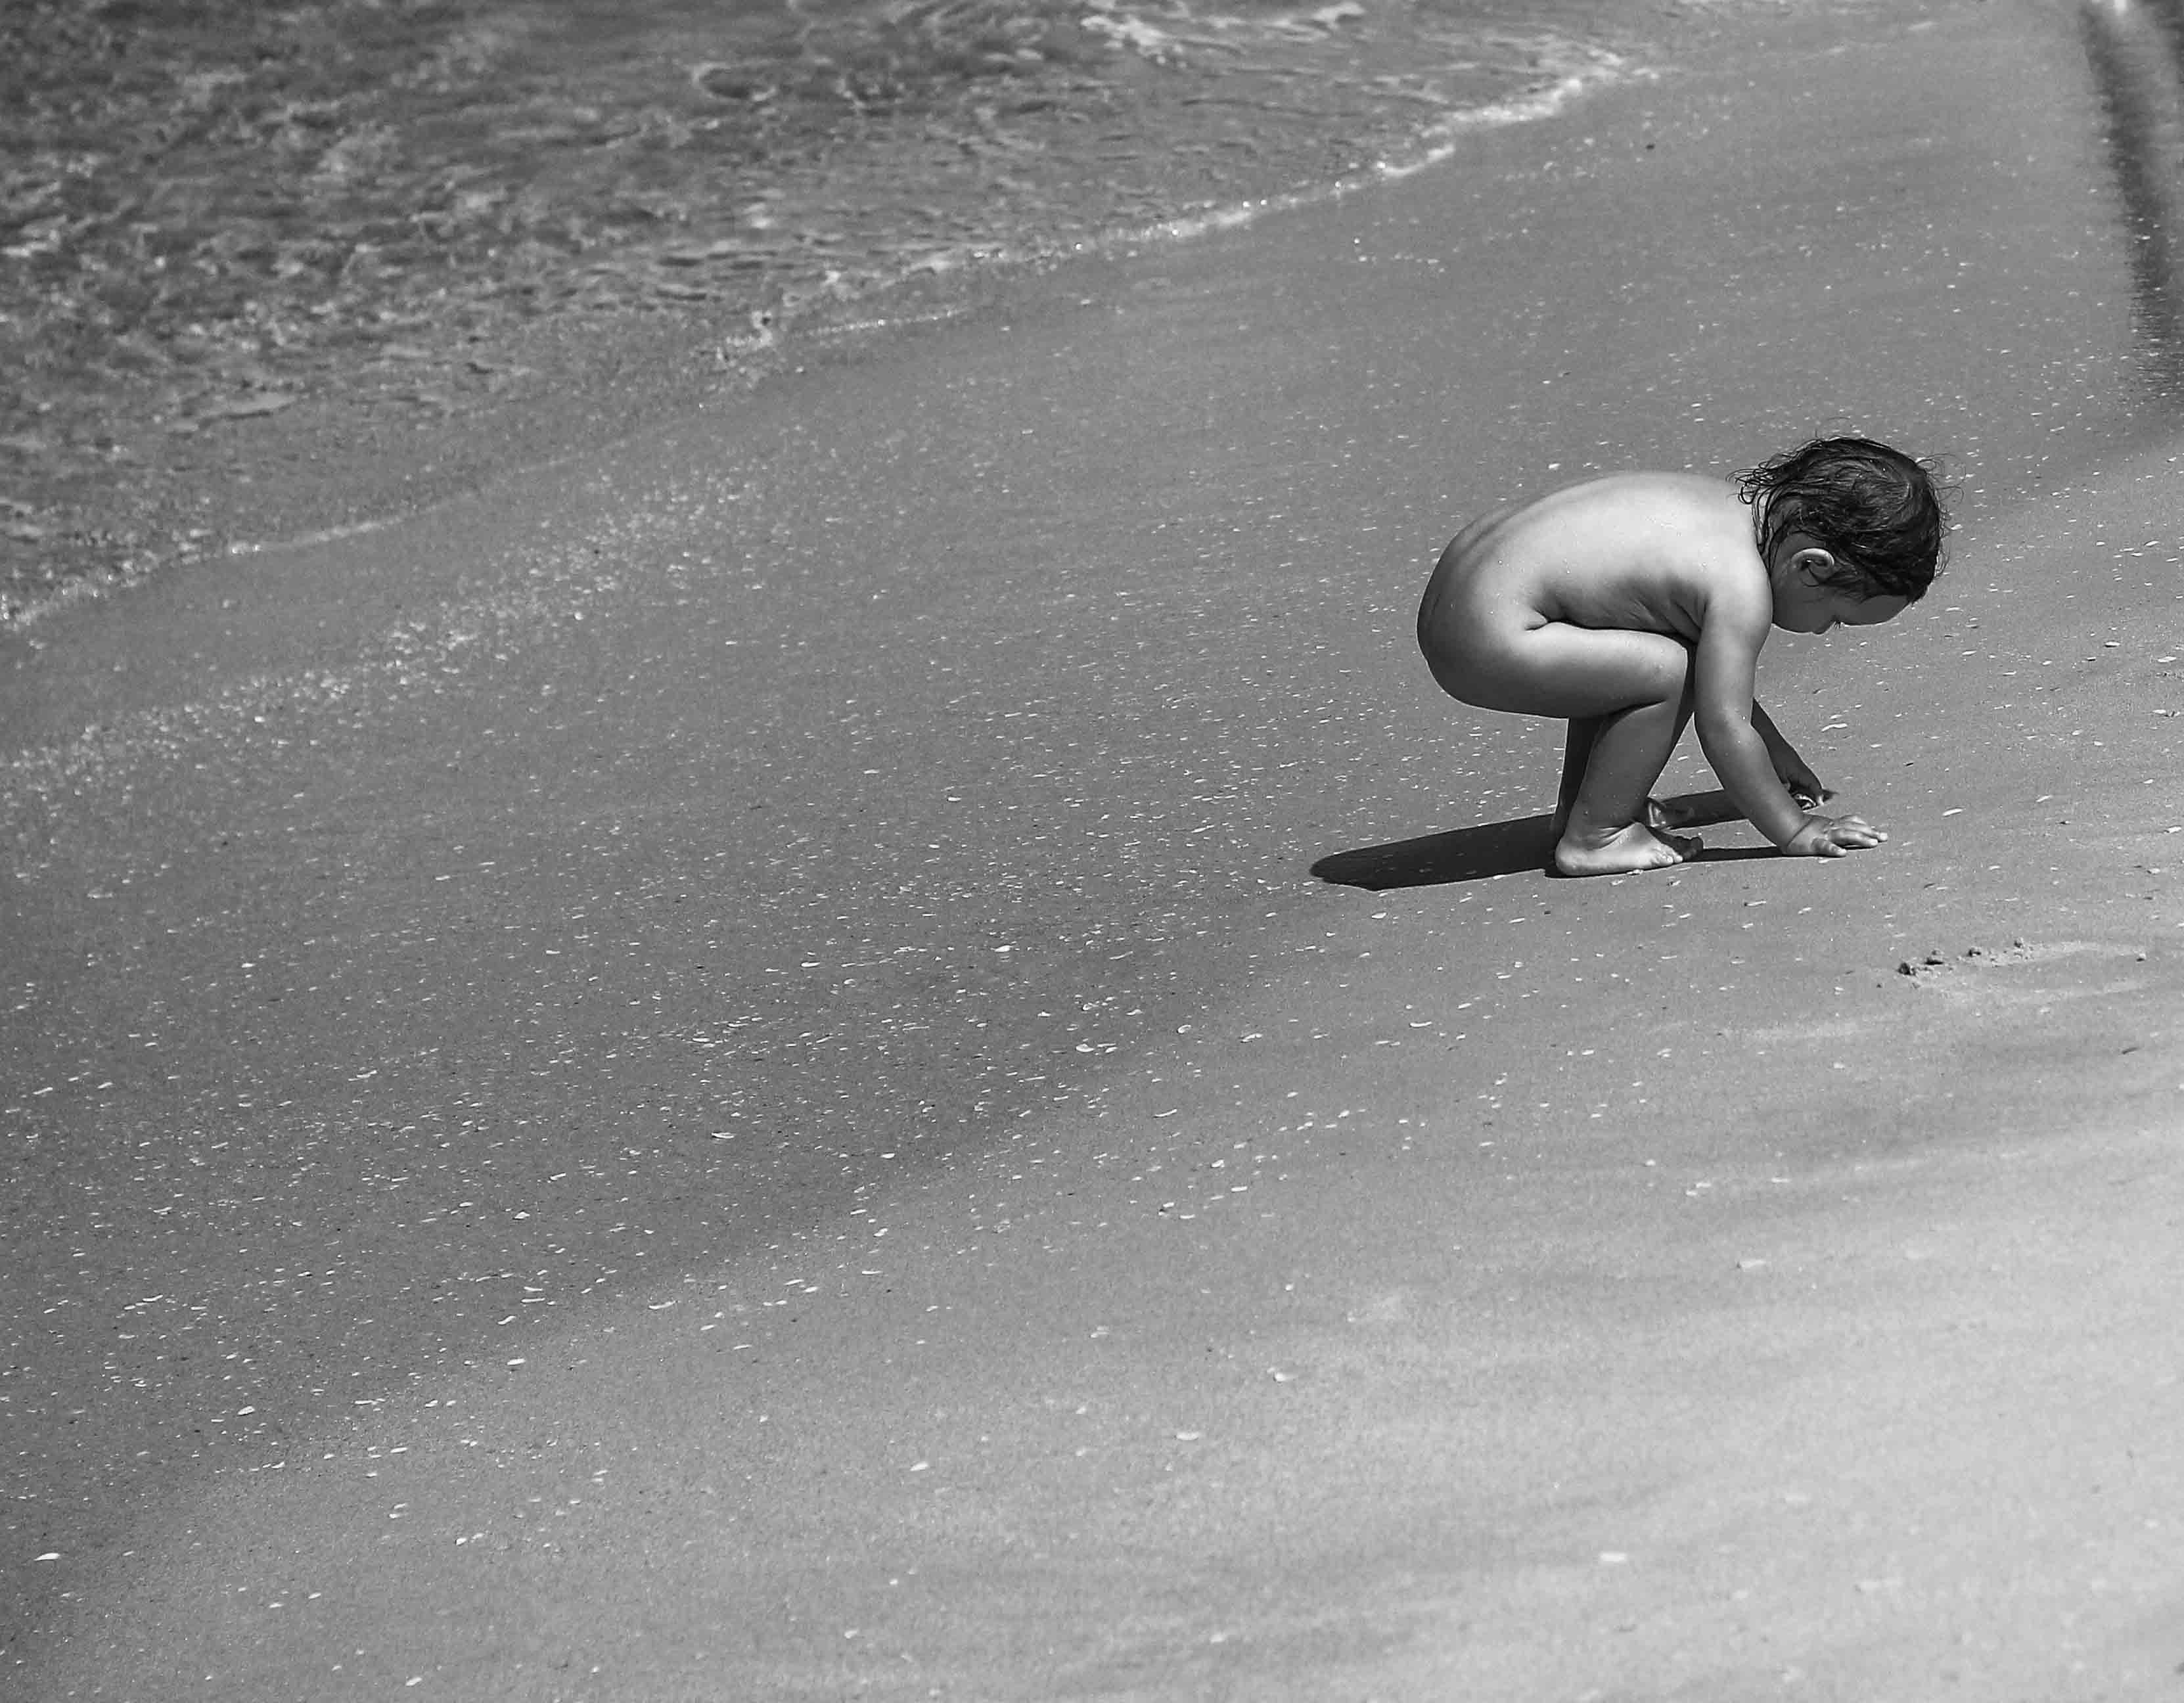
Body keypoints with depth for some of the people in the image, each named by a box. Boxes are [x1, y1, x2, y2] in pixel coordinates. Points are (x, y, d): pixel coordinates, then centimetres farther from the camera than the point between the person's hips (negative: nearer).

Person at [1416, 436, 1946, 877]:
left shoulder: (1732, 503, 13)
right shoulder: (1742, 589, -17)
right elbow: (1723, 728, -14)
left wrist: (1775, 753, 33)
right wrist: (1796, 832, -5)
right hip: (1487, 641, -10)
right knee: (1664, 671, -14)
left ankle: (1577, 807, 32)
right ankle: (1592, 838, -2)